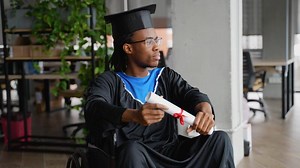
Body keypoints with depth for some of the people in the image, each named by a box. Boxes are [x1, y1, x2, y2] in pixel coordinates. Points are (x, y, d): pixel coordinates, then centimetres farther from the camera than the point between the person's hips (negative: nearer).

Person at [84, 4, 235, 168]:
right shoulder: (109, 81, 4)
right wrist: (134, 115, -37)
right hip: (133, 155, -4)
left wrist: (205, 109, -25)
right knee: (132, 149, -37)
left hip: (171, 153, 4)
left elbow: (191, 94, 1)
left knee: (220, 139, -16)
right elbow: (93, 108, -16)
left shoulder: (167, 76, 17)